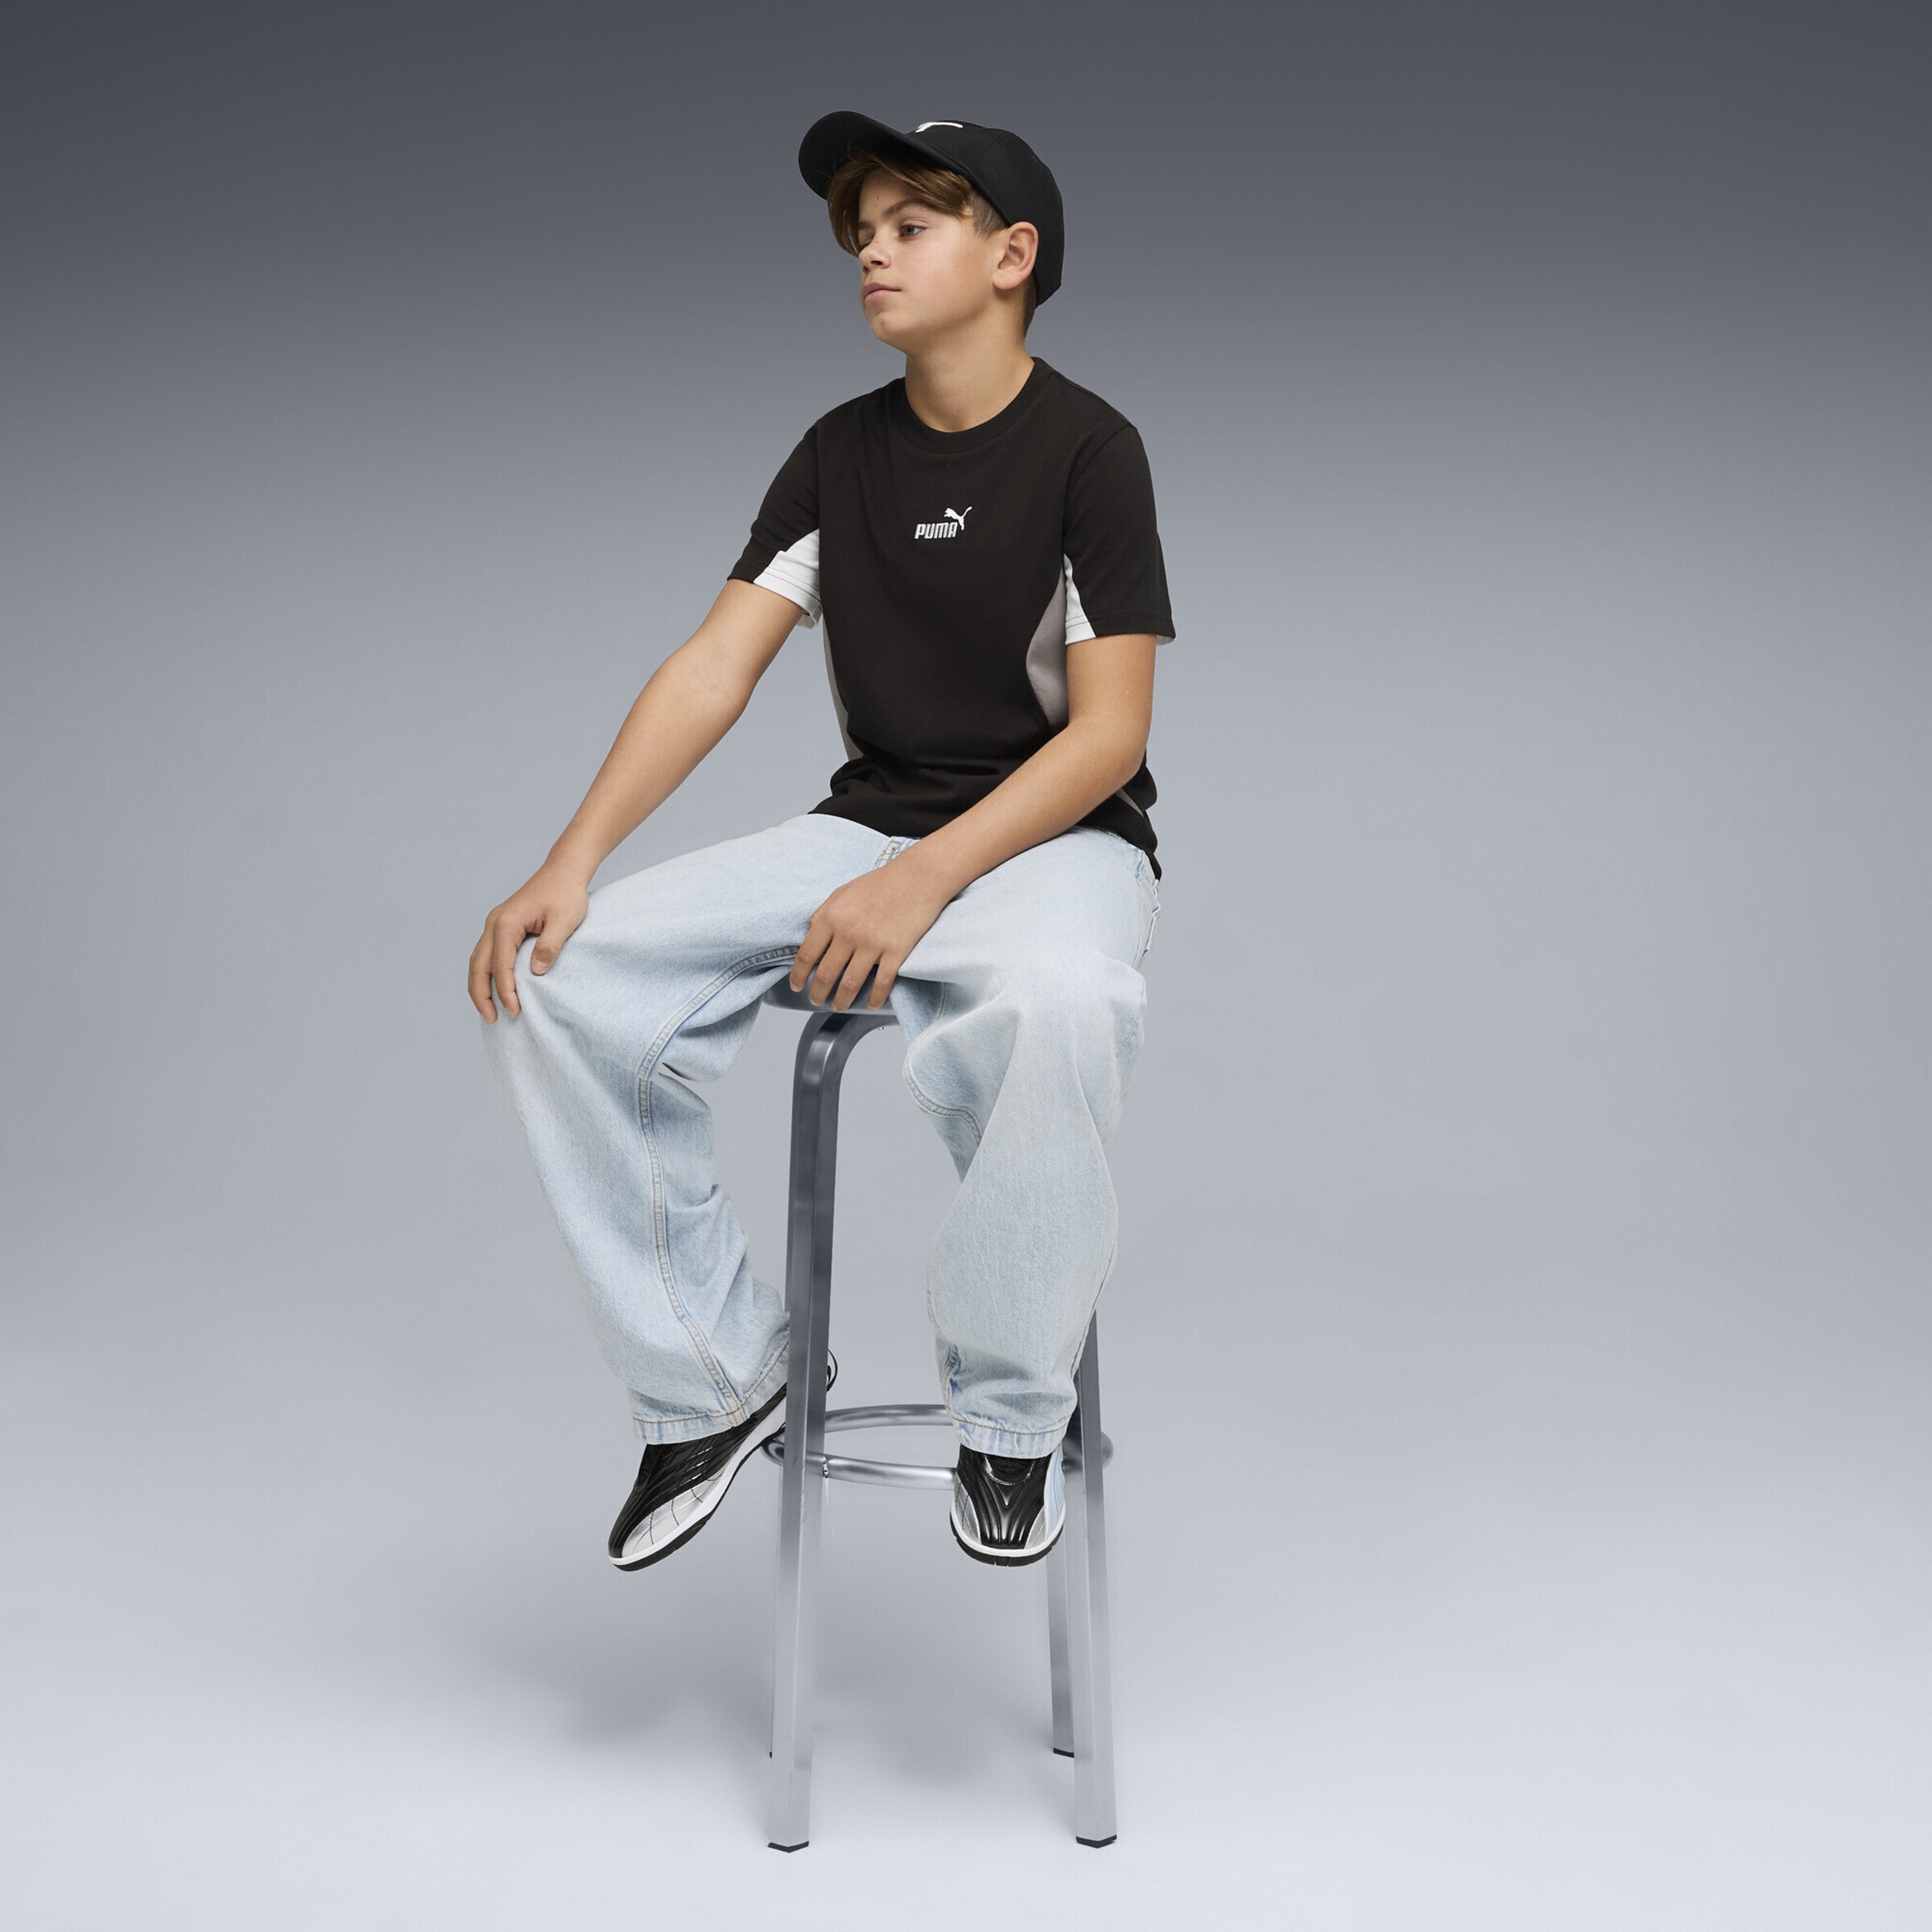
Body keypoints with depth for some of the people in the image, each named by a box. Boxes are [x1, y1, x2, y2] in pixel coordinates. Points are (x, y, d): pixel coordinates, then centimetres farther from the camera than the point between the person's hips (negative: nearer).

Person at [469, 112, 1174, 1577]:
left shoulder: (1088, 448, -6)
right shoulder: (841, 454, 9)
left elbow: (1110, 731, -12)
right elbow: (715, 669, 1)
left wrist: (922, 883, -24)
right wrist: (572, 863, -12)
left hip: (1059, 840, -5)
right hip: (867, 830, 5)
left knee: (1056, 1003, -42)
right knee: (552, 978, -13)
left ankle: (1012, 1417, -17)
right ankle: (717, 1379, -1)